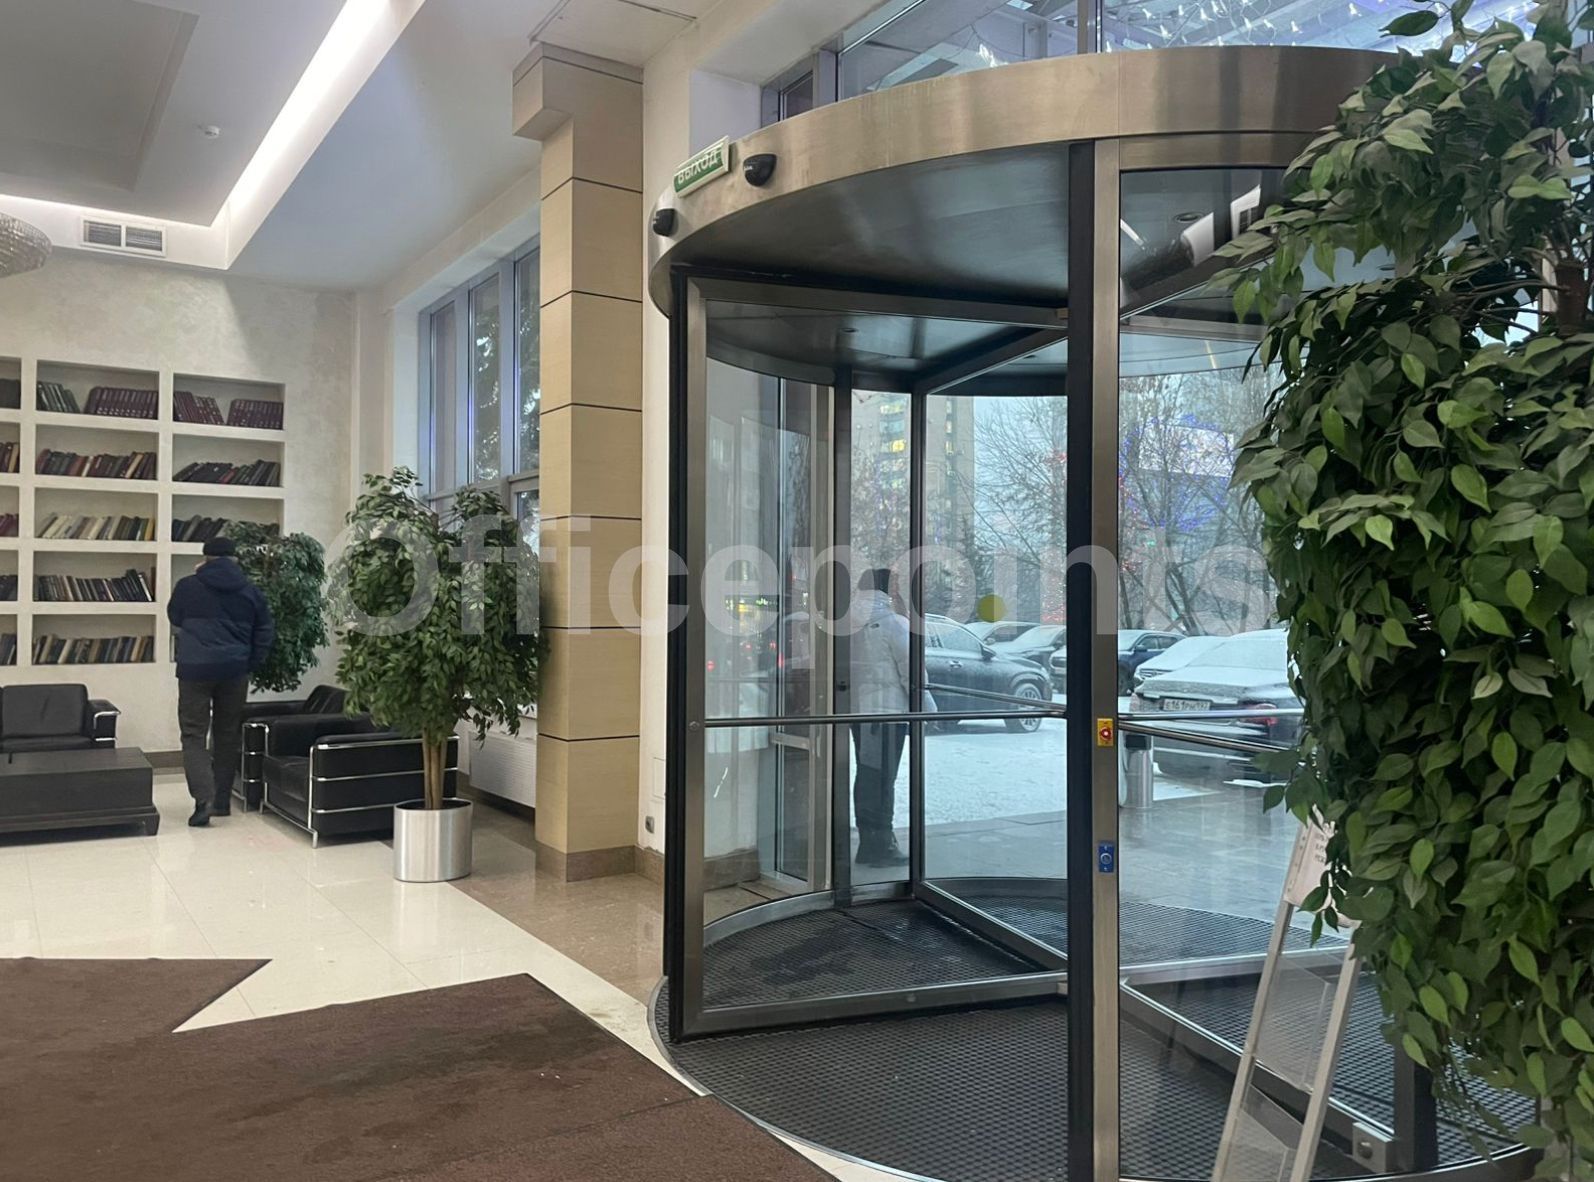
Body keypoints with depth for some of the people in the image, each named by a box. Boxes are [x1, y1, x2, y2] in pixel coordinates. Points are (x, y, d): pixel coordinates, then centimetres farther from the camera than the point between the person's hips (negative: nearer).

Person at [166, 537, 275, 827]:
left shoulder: (187, 587, -2)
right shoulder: (250, 591, 3)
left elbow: (174, 619, 16)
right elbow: (265, 632, 5)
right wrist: (251, 664, 12)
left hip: (195, 670, -2)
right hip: (234, 671, 2)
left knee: (193, 734, 1)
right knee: (227, 735, 13)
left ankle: (204, 799, -15)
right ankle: (222, 800, 19)